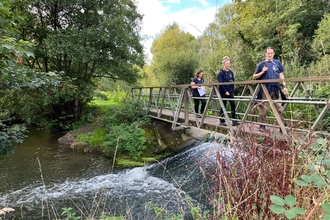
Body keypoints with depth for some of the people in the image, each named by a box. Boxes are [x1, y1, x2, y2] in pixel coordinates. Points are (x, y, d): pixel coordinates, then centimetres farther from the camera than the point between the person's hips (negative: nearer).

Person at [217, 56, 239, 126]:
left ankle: (234, 121, 5)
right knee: (223, 106, 2)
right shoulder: (221, 73, -6)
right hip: (223, 92, -5)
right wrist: (225, 91, -18)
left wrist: (232, 91, 4)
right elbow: (220, 83, -13)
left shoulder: (231, 72, 12)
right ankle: (222, 121, 13)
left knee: (233, 105, -1)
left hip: (230, 92, 5)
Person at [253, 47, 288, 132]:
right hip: (265, 90, -3)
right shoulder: (261, 64, 3)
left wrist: (284, 86, 8)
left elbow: (281, 74, 15)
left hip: (276, 89, 3)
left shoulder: (277, 63, 11)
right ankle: (262, 126, 16)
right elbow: (254, 77, 5)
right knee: (263, 109, 2)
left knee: (280, 109, 3)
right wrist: (262, 72, -12)